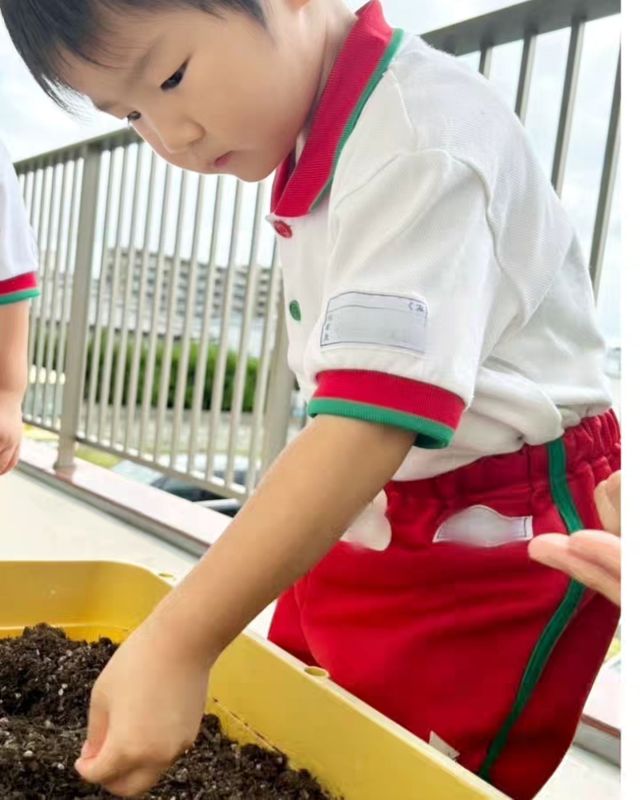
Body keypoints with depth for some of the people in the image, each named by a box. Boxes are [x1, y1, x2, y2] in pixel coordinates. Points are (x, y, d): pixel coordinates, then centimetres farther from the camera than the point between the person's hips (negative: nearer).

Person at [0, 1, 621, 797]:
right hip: (361, 537, 8)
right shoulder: (327, 147, 7)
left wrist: (179, 642, -35)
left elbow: (373, 423, -32)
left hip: (492, 557, -8)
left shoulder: (417, 138, -22)